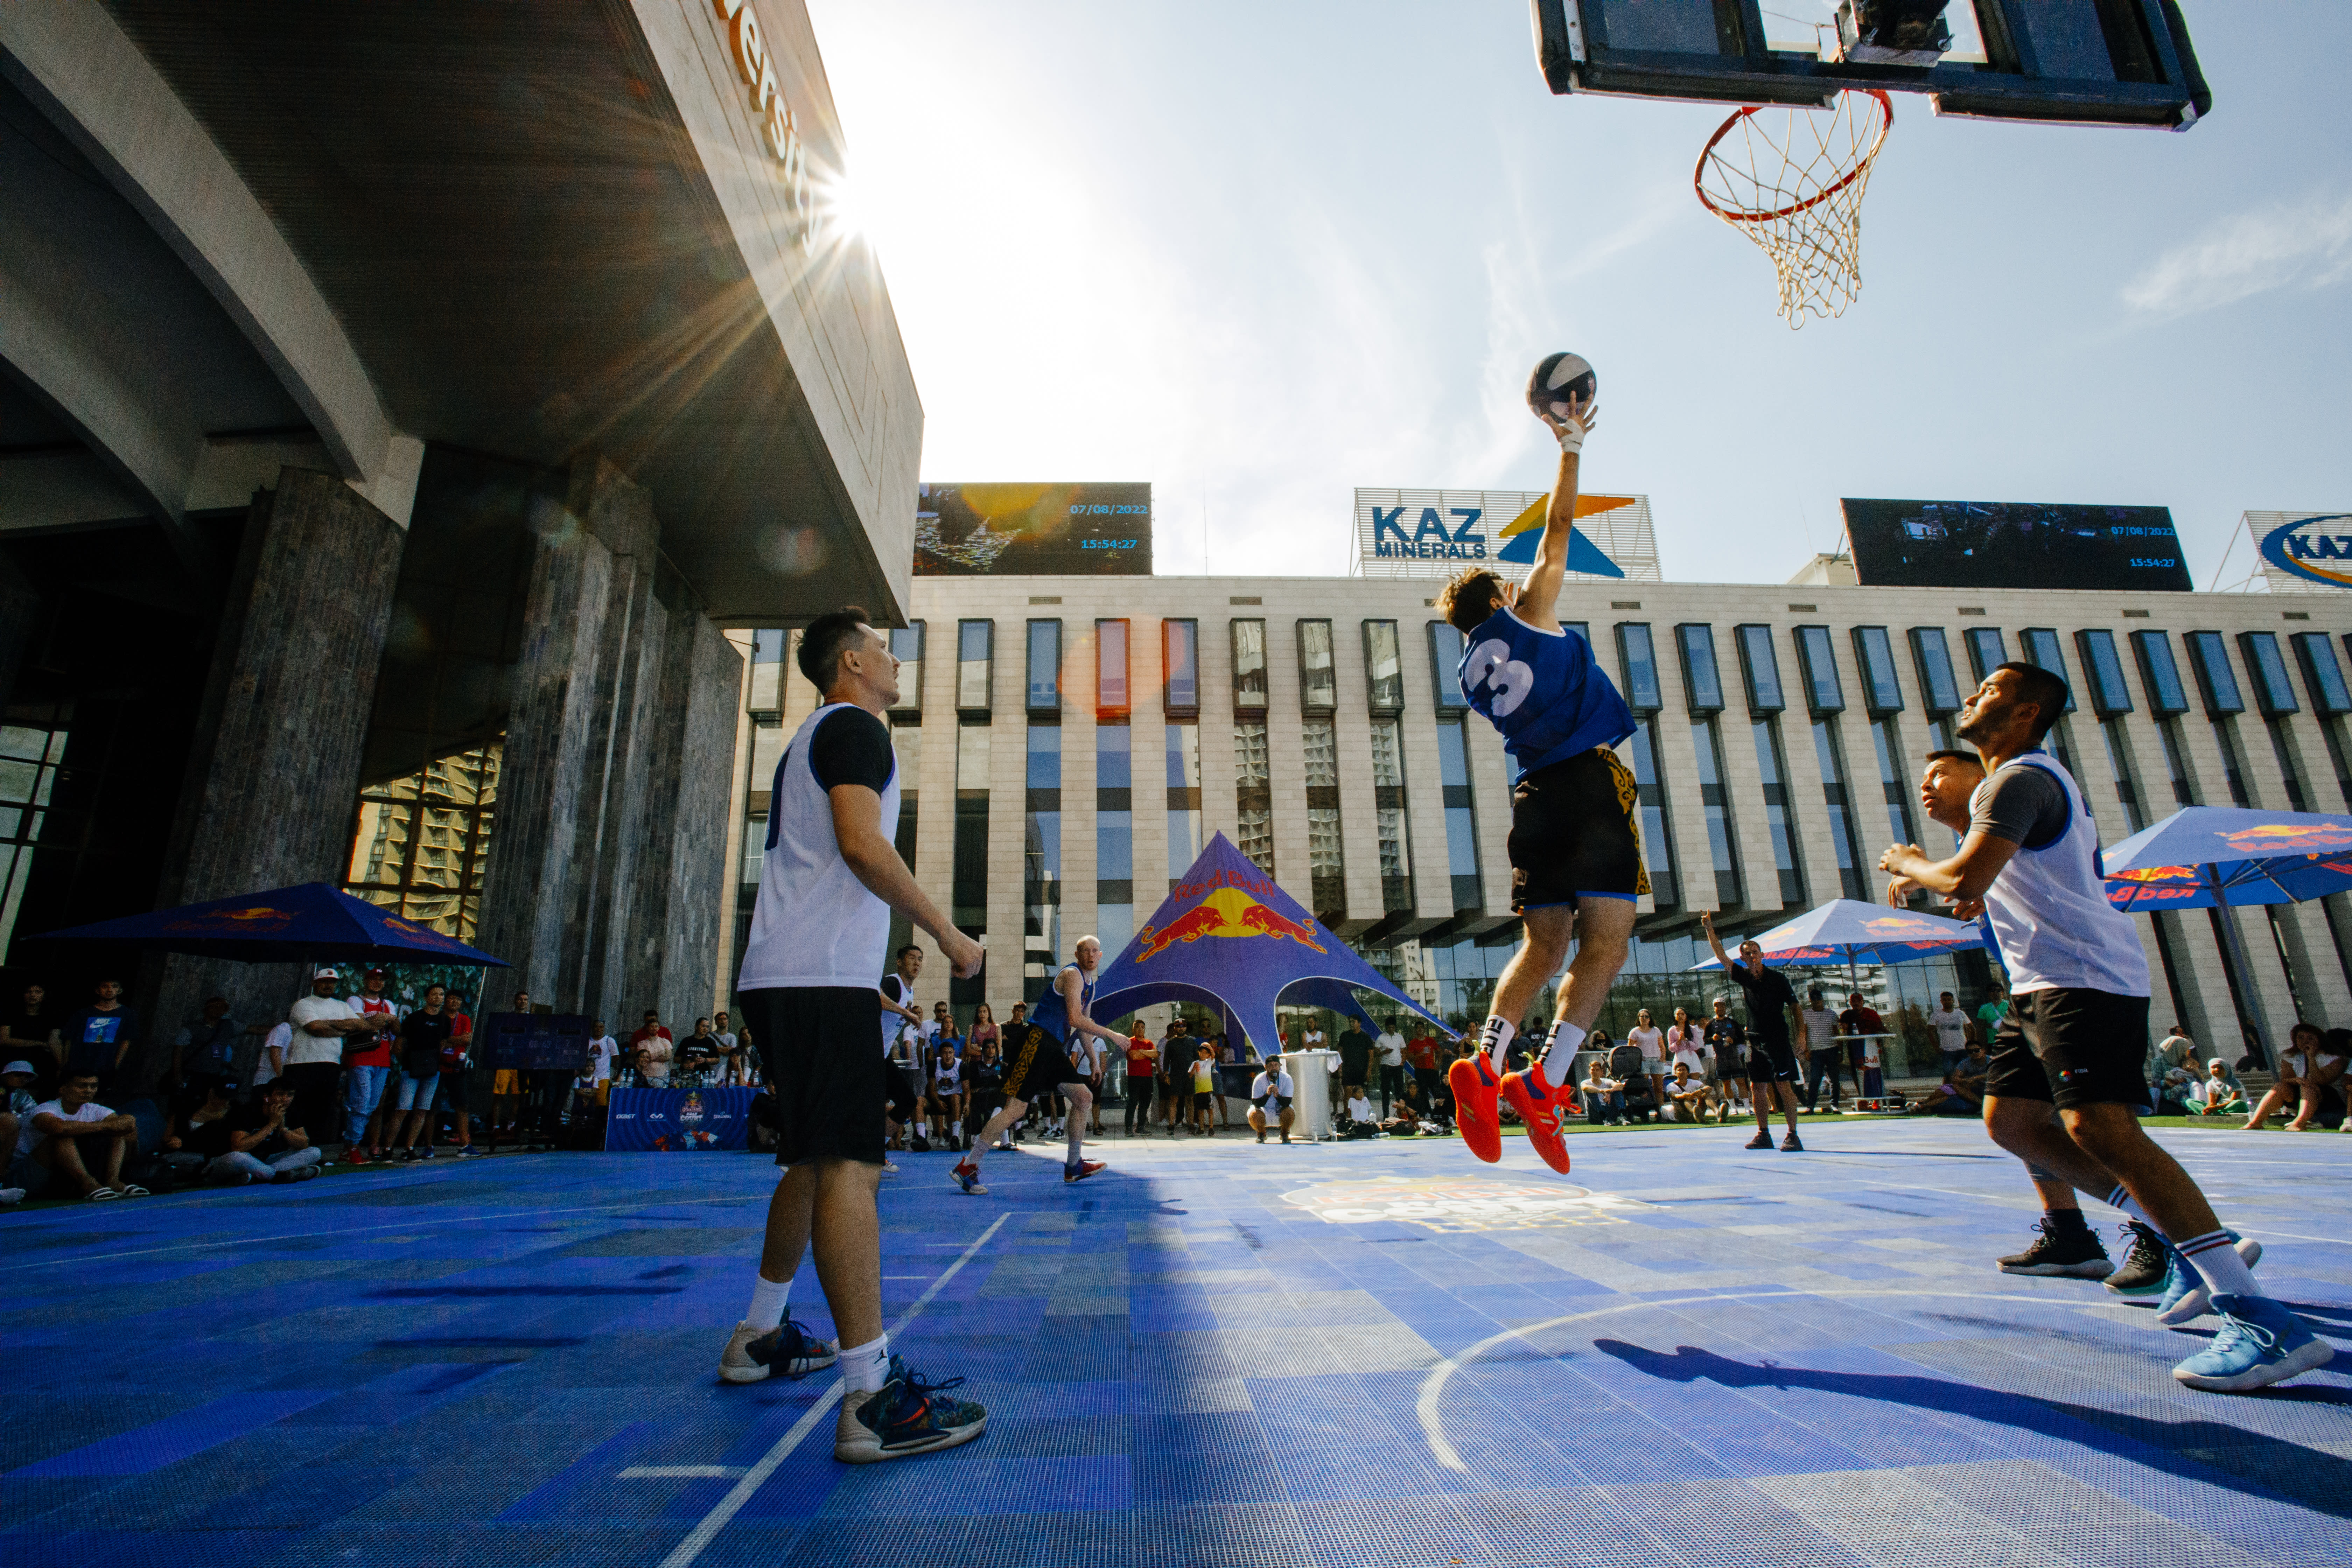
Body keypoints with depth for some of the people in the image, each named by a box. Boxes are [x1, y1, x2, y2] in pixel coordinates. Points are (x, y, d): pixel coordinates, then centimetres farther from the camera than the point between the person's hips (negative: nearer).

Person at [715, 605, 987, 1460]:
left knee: (816, 1161, 19)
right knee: (850, 1166, -14)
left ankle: (759, 1338, 32)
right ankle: (873, 1396, -14)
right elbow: (861, 845, -18)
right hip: (822, 978, -10)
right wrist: (948, 934, -13)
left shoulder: (808, 742, 26)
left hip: (780, 976, 11)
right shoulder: (853, 726, -5)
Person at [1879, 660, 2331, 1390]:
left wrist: (1909, 864, -4)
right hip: (2046, 982, 11)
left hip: (2083, 978, -11)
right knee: (2010, 1118, 9)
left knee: (2099, 1127, -21)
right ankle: (2196, 1245, 15)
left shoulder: (2019, 778, -13)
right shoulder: (2031, 780, 21)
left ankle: (2262, 1319, -16)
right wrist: (1989, 898, 19)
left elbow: (1963, 879, -23)